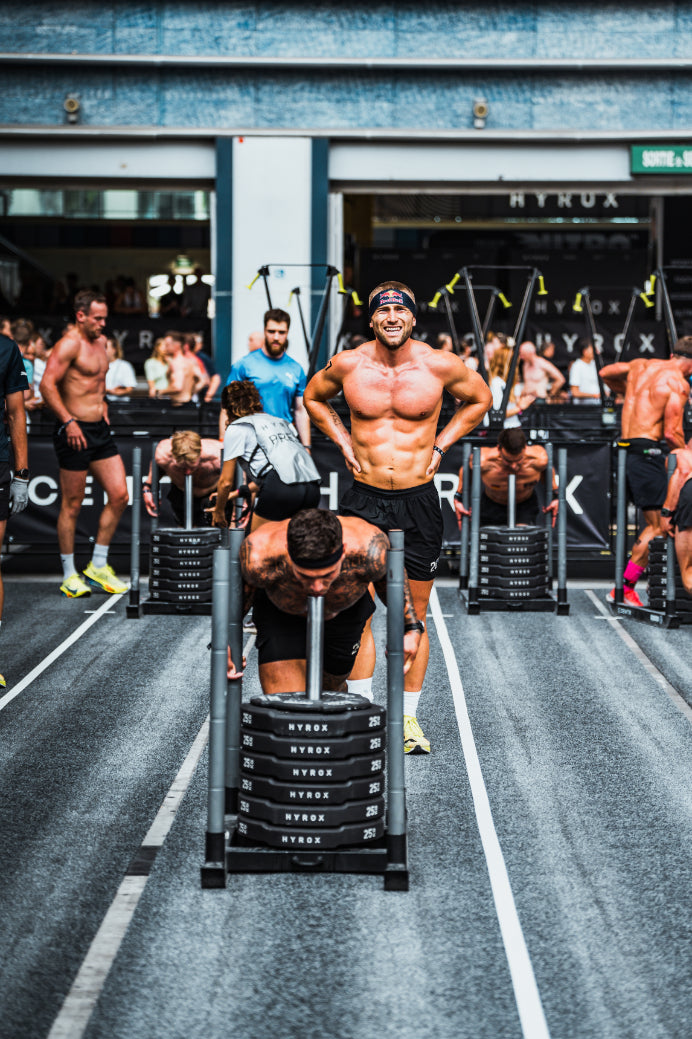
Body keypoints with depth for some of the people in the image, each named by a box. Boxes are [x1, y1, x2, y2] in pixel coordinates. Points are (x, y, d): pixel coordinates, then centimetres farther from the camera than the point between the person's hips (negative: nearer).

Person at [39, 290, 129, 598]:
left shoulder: (100, 342, 15)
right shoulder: (69, 344, -12)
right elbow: (47, 385, -20)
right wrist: (69, 421, -24)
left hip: (100, 430, 8)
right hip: (75, 431, -8)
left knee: (119, 495, 4)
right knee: (72, 505, 0)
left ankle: (98, 565, 15)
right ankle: (70, 575, 10)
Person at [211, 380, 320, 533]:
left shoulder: (236, 428, 10)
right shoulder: (279, 422, 29)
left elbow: (226, 481, 12)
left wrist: (218, 511, 28)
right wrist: (237, 493, 47)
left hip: (282, 487, -6)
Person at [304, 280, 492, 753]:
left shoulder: (440, 365, -5)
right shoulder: (348, 364, -4)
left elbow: (479, 398, 14)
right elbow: (315, 397, 18)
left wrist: (439, 447, 6)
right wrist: (345, 444, 6)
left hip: (419, 500, 0)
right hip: (364, 498, 0)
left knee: (414, 615, 6)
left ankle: (408, 717, 14)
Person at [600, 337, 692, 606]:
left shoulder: (641, 365, 14)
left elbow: (605, 373, 32)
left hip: (626, 449, 9)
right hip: (648, 450, -9)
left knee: (655, 523, 12)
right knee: (658, 526, -5)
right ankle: (625, 588, -7)